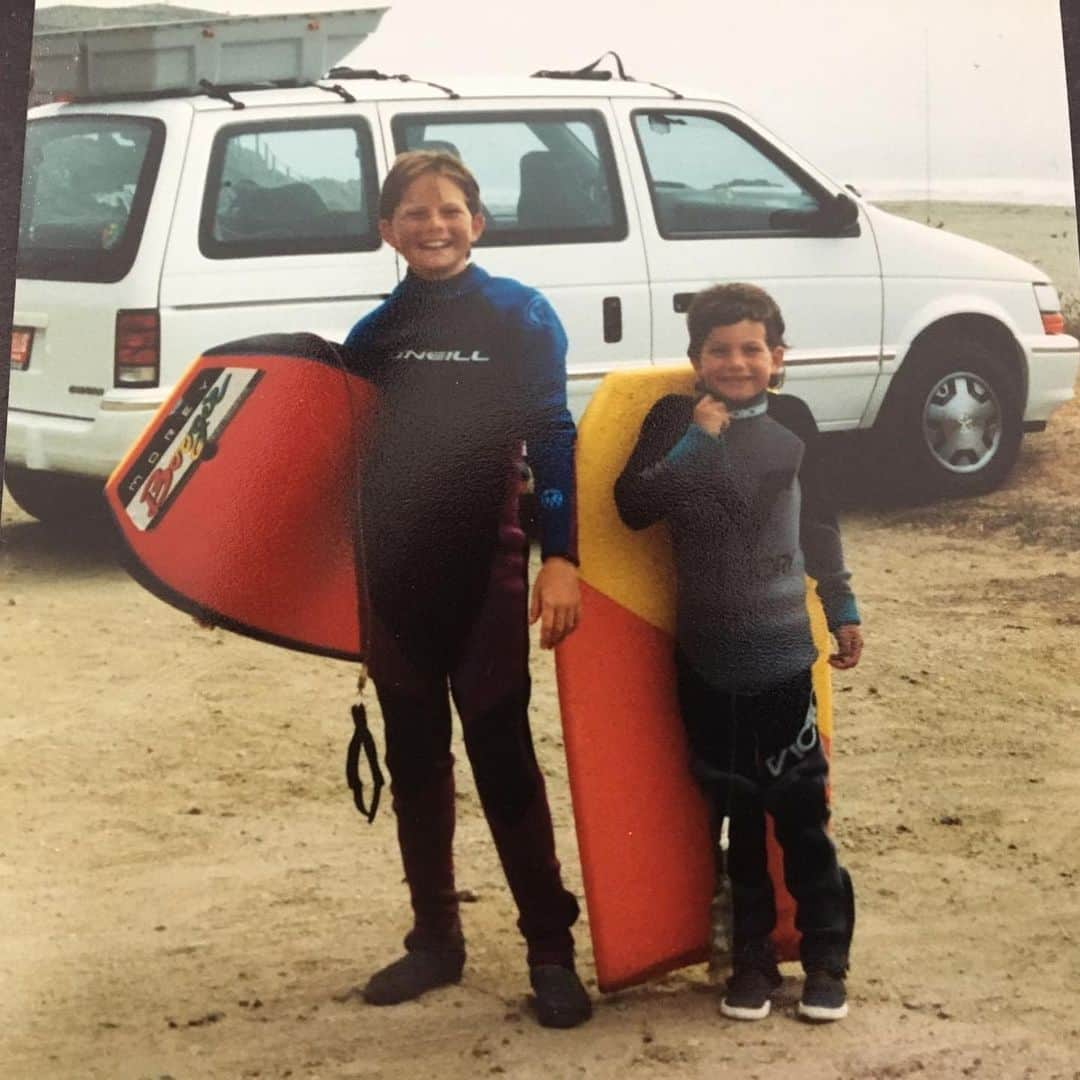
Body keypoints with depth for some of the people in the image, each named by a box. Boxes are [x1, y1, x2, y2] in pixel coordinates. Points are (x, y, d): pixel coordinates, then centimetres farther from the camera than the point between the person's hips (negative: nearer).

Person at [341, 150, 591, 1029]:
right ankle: (435, 937, 20)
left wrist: (560, 559, -14)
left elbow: (552, 439, -6)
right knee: (414, 758, 10)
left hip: (484, 567, -4)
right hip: (392, 570, 4)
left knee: (501, 752, -5)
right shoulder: (374, 334, 8)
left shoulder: (520, 318, -3)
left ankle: (551, 948, 1)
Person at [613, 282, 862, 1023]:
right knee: (737, 816, 10)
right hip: (706, 657, 1)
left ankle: (826, 961, 9)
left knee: (801, 812, 0)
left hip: (782, 654, 0)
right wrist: (695, 442, -18)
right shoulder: (673, 420, -1)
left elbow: (820, 523, 12)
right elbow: (633, 506, -13)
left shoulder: (791, 421, 1)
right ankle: (752, 958, 19)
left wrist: (844, 609, 14)